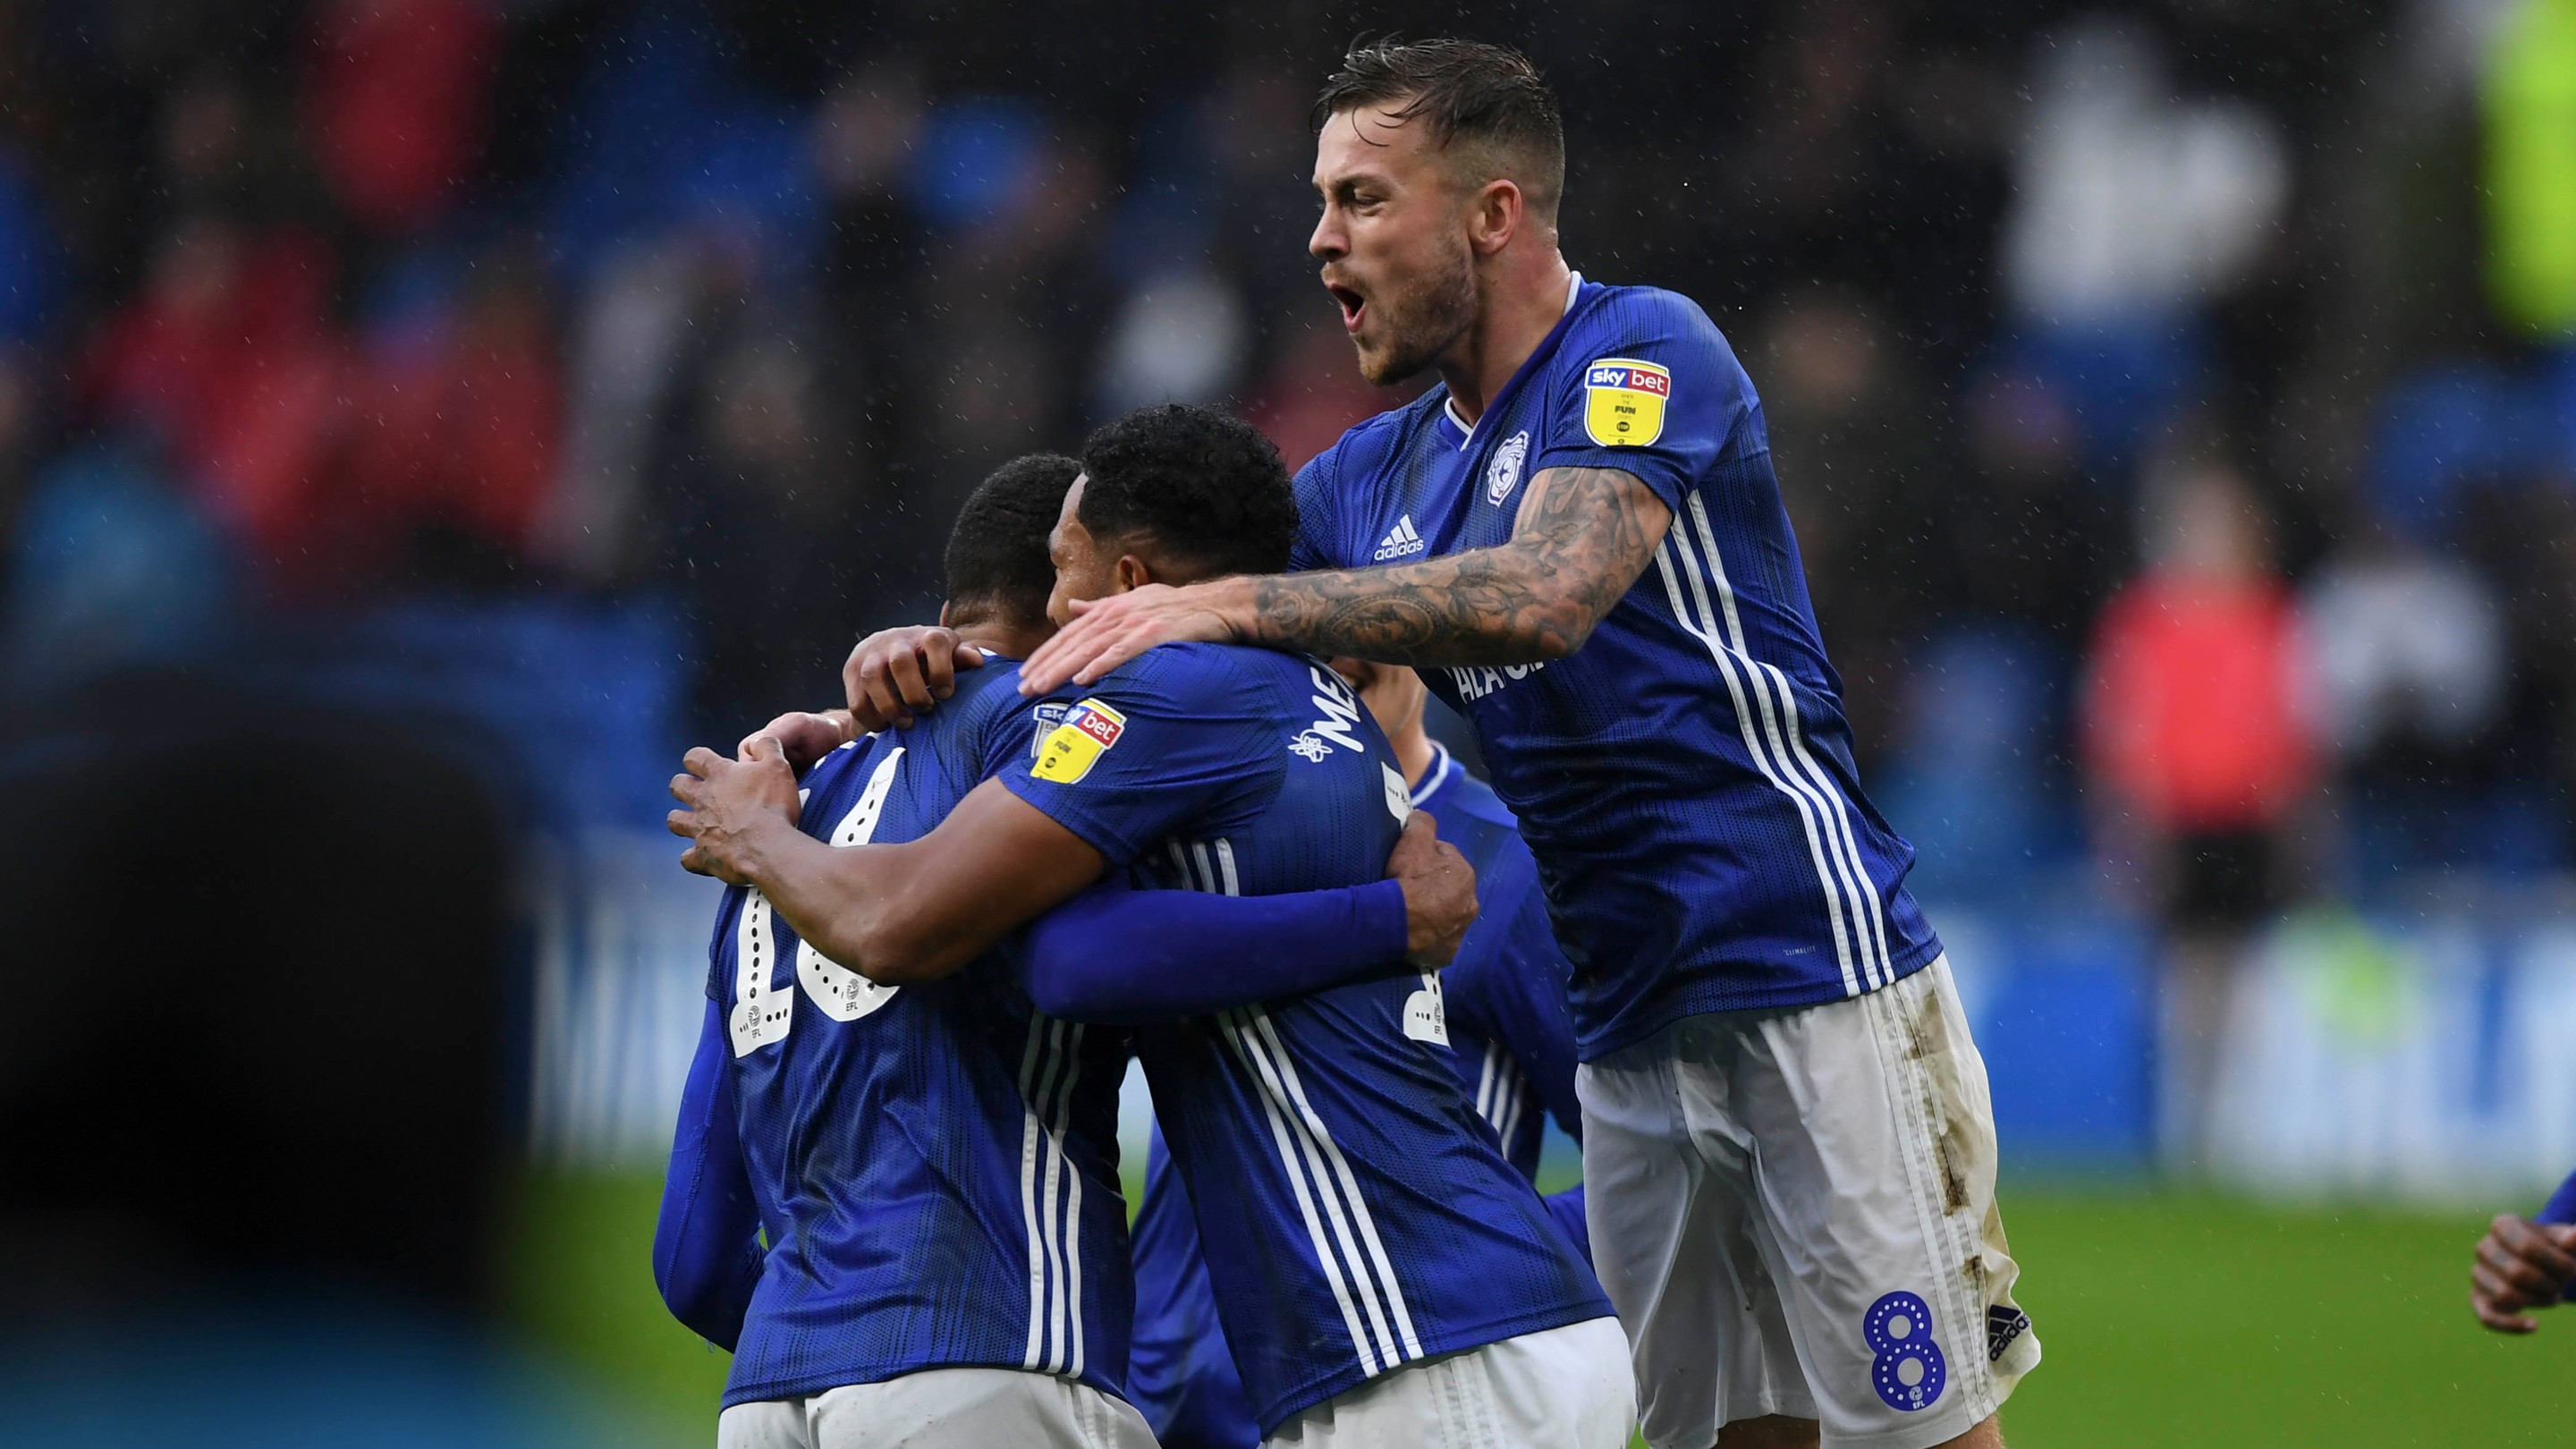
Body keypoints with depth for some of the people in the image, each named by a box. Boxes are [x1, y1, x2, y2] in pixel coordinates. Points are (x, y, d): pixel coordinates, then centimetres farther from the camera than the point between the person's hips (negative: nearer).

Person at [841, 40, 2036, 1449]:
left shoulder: (1643, 353, -9)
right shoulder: (1376, 476, 14)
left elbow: (1545, 596, -26)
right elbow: (1131, 628, 14)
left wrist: (1232, 604, -28)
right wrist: (945, 659, -7)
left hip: (1813, 984, -8)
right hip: (1626, 1034, 8)